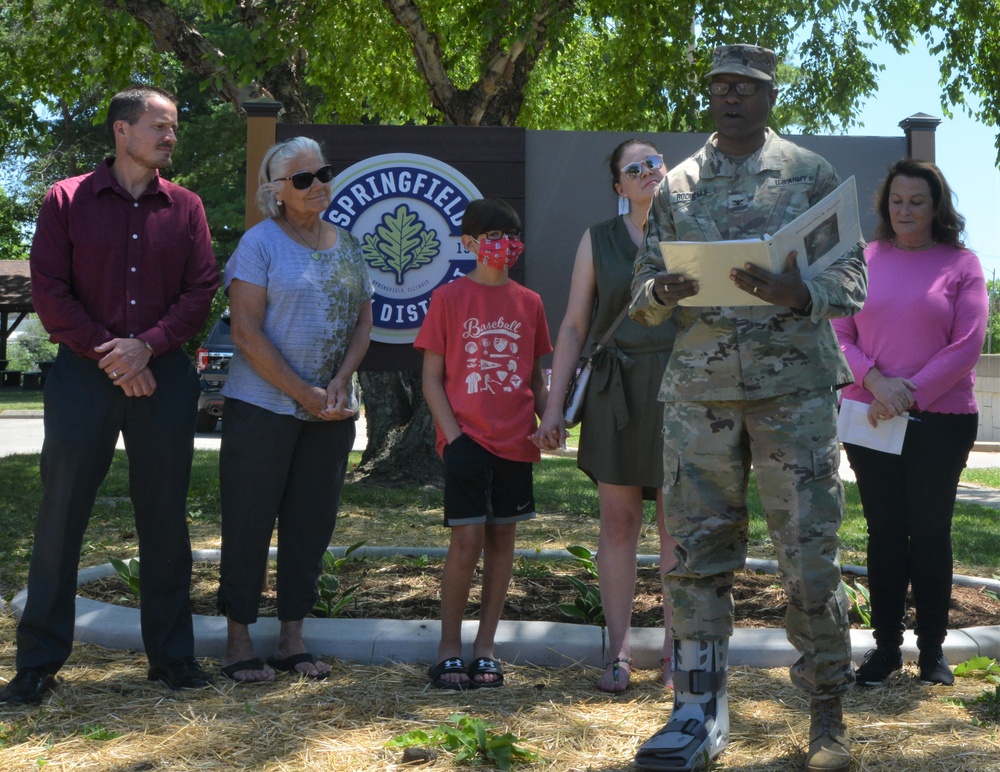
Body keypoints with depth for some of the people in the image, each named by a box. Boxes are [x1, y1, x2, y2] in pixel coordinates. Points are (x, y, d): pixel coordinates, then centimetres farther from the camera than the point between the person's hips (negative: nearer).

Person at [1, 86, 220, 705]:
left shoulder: (185, 208, 9)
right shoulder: (67, 201, 3)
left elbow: (202, 291, 2)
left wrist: (147, 345, -12)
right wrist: (107, 353, -11)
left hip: (164, 375, 2)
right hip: (83, 373, -2)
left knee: (166, 517, 6)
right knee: (61, 515, 0)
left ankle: (172, 653, 17)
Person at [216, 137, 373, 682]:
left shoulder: (346, 245, 12)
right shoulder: (261, 243, -5)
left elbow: (362, 322, 10)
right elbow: (246, 331, -11)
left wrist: (339, 384, -7)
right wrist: (304, 393, -15)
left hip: (332, 410, 5)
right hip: (263, 406, -5)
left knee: (311, 525, 8)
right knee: (249, 524, 1)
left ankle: (292, 640, 18)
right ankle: (238, 642, 11)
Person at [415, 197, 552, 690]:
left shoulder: (528, 303, 10)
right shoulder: (449, 298, 1)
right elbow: (432, 378, 0)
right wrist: (453, 435, -10)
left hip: (515, 441, 4)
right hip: (467, 438, -4)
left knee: (502, 538, 7)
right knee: (467, 539, -8)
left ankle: (485, 647, 17)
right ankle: (449, 647, 7)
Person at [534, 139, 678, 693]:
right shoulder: (598, 240, 9)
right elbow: (573, 326, 8)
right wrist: (554, 403, 1)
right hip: (617, 391, 0)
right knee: (619, 520, 2)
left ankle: (674, 652, 10)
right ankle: (618, 651, 9)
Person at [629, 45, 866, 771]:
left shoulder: (812, 175, 6)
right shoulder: (676, 185, 13)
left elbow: (852, 281, 1)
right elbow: (645, 289, 13)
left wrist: (796, 293, -19)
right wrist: (663, 292, -11)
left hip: (796, 388, -2)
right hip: (699, 391, 3)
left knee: (812, 555, 0)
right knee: (698, 554, 3)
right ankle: (700, 711, 11)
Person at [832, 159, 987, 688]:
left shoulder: (961, 264, 1)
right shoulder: (864, 260, 6)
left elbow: (967, 345, -6)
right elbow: (839, 333, 2)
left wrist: (911, 393, -13)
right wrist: (876, 382, -14)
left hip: (941, 419, -2)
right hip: (872, 419, 2)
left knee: (930, 532, 4)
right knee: (884, 531, 7)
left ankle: (933, 648, 15)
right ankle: (886, 645, 15)